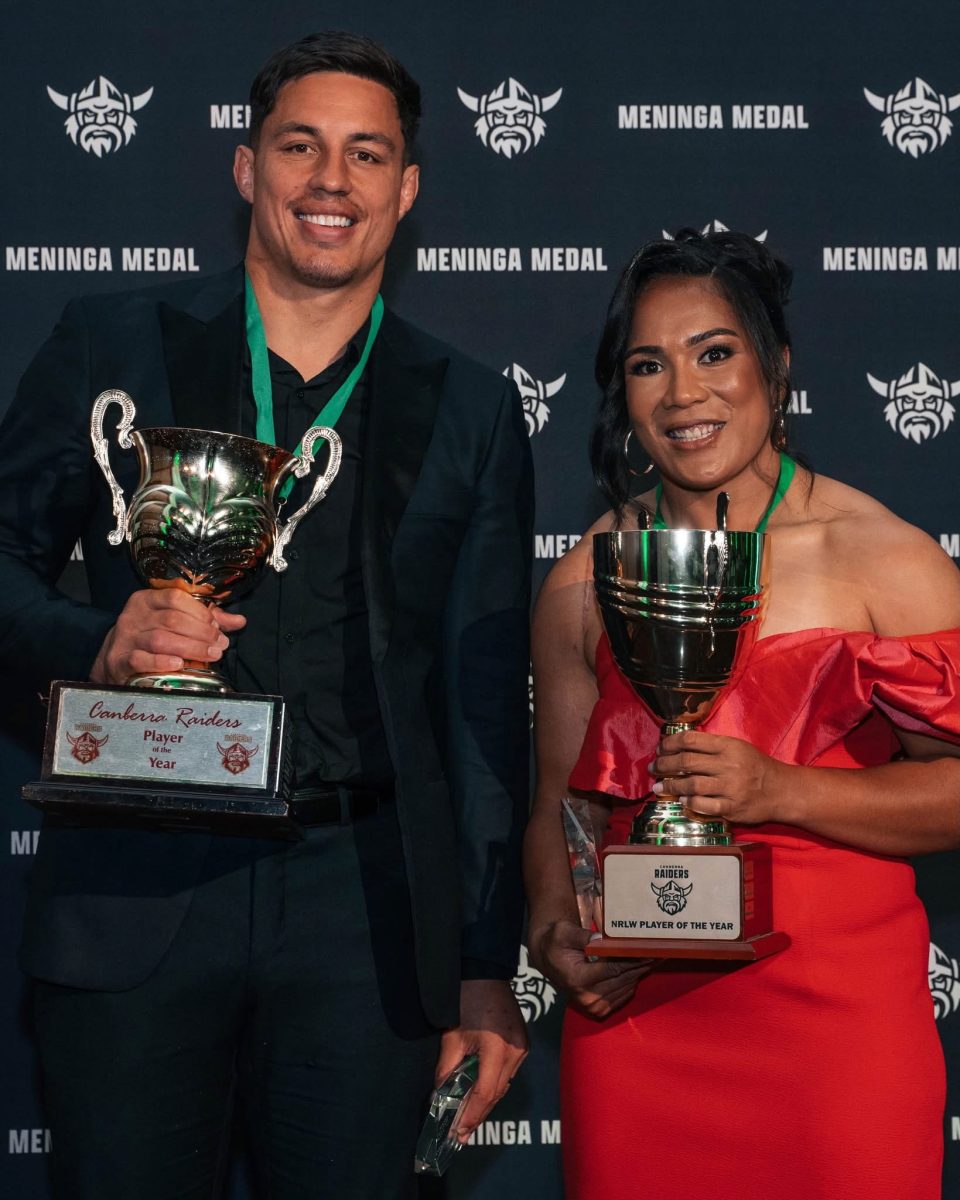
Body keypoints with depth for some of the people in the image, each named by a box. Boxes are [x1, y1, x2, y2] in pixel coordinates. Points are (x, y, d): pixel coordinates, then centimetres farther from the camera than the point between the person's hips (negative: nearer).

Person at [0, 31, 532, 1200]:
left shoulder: (470, 412, 9)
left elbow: (486, 705, 9)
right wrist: (96, 643, -16)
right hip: (133, 886, 0)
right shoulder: (113, 346, 7)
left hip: (365, 910, 1)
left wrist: (488, 969, 6)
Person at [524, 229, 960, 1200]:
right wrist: (557, 937, -6)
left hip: (839, 1017, -2)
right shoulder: (583, 582, 5)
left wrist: (781, 790, -19)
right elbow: (559, 802, 11)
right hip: (635, 1017, 3)